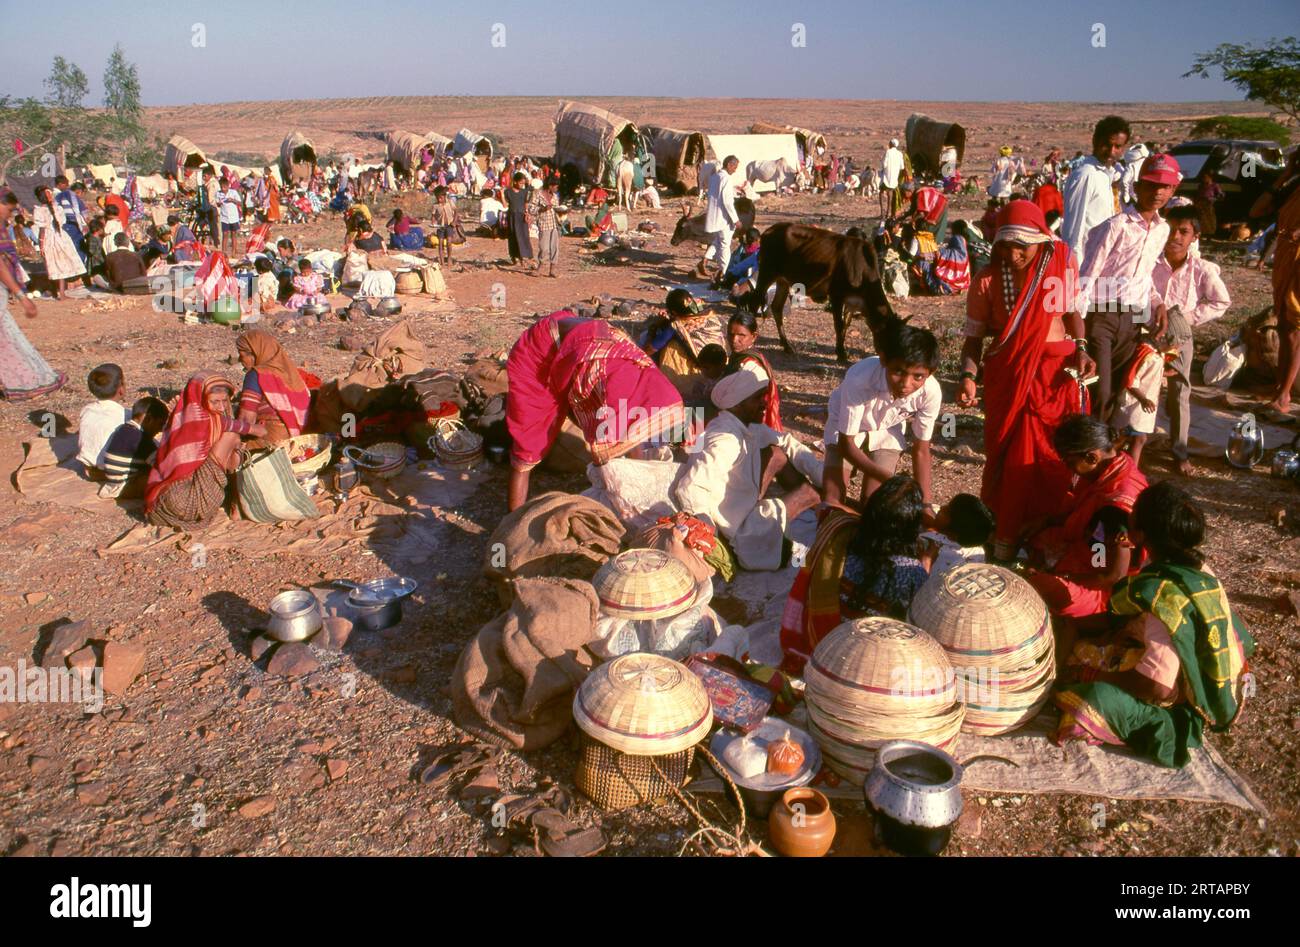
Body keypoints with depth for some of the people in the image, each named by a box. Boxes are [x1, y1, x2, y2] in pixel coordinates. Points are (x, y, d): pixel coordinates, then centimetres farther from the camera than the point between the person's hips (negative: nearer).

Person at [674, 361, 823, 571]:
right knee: (807, 491, 1)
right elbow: (689, 490, -38)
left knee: (775, 454, 8)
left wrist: (825, 476, 0)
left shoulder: (749, 425, -1)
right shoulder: (727, 440, -29)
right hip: (738, 531, -8)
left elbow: (787, 443, 10)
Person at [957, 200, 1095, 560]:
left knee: (1057, 458, 7)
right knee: (1011, 458, 2)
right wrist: (968, 375, -21)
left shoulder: (1061, 263, -1)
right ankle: (1004, 538, 18)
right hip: (1009, 377, -2)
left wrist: (1081, 349, -2)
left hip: (1058, 373, 2)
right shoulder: (987, 281, -9)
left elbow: (1072, 310, 13)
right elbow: (974, 336, -5)